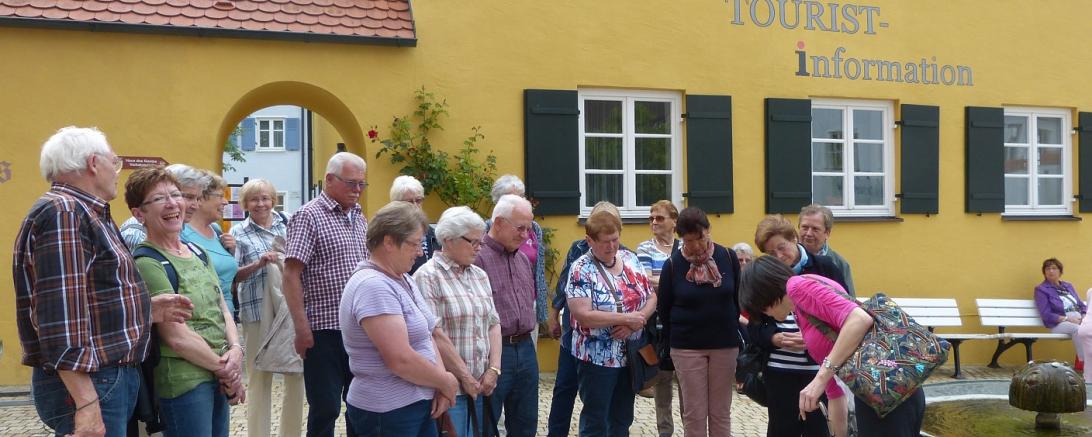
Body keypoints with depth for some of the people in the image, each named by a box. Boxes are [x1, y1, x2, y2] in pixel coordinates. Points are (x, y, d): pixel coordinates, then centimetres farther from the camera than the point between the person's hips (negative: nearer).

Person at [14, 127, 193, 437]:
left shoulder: (85, 214, 17)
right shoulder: (63, 213, -15)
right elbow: (60, 315, -24)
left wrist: (144, 311, 14)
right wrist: (86, 403, -27)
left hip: (111, 377, 10)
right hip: (87, 385, -10)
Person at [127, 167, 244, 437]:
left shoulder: (197, 252, 11)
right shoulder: (147, 263, -13)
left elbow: (223, 309, 10)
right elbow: (176, 337, -17)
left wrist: (236, 351, -7)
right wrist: (225, 368, -9)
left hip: (219, 380, 8)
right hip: (184, 382, -7)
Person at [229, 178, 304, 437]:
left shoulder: (287, 224, 8)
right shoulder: (238, 233, 1)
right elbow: (231, 277, -5)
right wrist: (258, 264, -19)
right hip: (258, 314, -3)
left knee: (297, 375, 10)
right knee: (260, 379, 4)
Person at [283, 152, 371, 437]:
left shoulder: (359, 217, 13)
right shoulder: (309, 216, -8)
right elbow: (291, 275, -14)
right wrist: (302, 327, -18)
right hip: (325, 329, -6)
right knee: (325, 410, 2)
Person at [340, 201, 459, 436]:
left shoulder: (402, 279, 10)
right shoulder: (373, 286, -21)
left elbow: (427, 334, 10)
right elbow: (401, 359, -26)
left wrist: (441, 385, -6)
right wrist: (446, 382, -12)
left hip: (419, 406, 9)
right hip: (388, 414, -9)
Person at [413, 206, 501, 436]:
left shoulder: (480, 275, 14)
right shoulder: (428, 277, -9)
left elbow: (493, 323, 12)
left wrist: (493, 369, -1)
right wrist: (465, 377, -12)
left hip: (482, 385, 6)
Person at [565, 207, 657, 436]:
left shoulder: (630, 259, 4)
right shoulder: (581, 270, -14)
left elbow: (651, 297, 6)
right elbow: (583, 315, -24)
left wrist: (634, 322, -14)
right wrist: (627, 318, -23)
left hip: (630, 356, 6)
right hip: (597, 359, -6)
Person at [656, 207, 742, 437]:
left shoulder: (728, 257, -3)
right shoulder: (673, 264, -6)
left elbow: (739, 298, 8)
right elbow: (663, 308, 4)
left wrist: (730, 329, 10)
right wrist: (676, 338, 9)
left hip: (725, 344, 1)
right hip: (687, 348, -1)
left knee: (721, 412, 8)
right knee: (694, 413, 3)